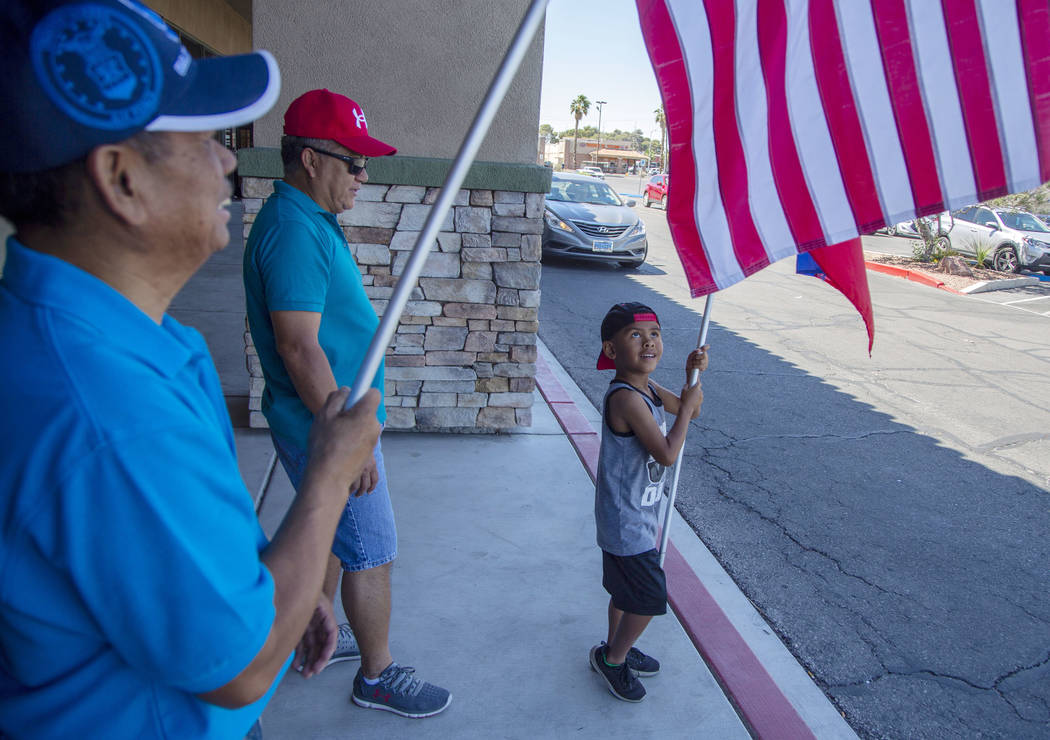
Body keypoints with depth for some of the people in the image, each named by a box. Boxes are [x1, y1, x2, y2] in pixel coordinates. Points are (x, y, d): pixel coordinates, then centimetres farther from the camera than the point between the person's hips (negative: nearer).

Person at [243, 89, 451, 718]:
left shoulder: (307, 221, 11)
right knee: (372, 554, 4)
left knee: (331, 538, 23)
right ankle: (378, 676, 22)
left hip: (327, 422, 10)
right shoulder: (294, 231, -22)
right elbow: (298, 347, -27)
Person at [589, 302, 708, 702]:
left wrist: (693, 376, -2)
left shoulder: (647, 388, 3)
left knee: (627, 588, 25)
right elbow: (667, 454, -29)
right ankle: (613, 658, 24)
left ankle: (614, 649, 45)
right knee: (650, 597, 2)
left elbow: (689, 411, 15)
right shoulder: (626, 398, -28)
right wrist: (687, 404, -19)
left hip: (635, 516, 10)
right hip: (626, 522, -10)